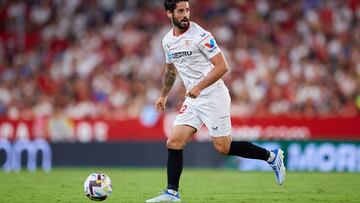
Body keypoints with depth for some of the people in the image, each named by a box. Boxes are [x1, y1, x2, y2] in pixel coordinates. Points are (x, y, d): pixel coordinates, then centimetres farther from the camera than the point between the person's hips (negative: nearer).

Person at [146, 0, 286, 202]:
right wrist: (164, 95, 31)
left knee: (223, 147, -5)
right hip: (192, 101, 7)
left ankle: (272, 156, 13)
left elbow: (222, 66, -18)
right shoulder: (167, 41, 8)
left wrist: (199, 86, -26)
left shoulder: (201, 36, -15)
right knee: (174, 142, -3)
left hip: (214, 96, -7)